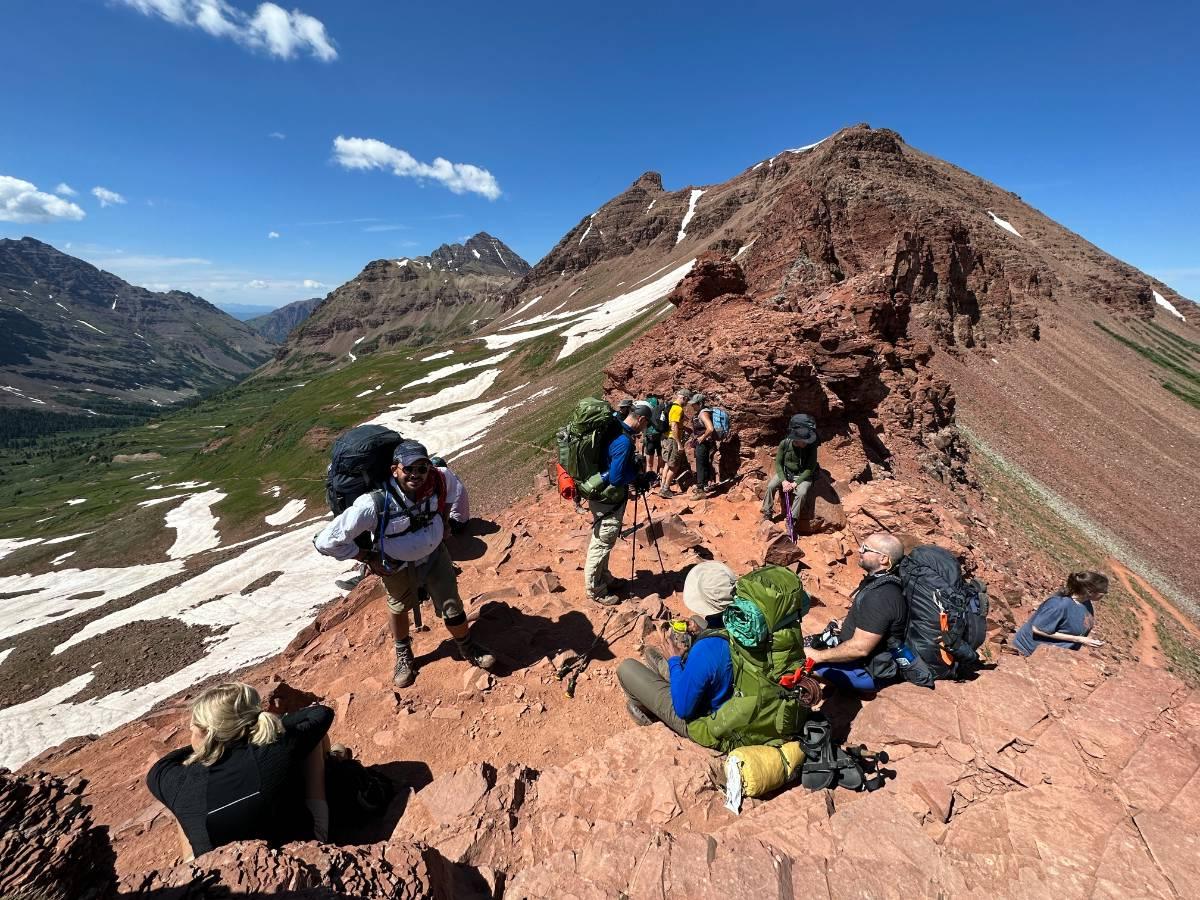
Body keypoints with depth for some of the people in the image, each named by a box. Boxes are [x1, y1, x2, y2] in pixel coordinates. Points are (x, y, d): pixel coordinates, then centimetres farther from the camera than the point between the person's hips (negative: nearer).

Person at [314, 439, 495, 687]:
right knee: (398, 608, 24)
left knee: (453, 610, 6)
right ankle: (403, 655, 55)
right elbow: (327, 541, -29)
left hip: (435, 554, 2)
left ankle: (467, 648, 39)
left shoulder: (437, 480, -27)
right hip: (398, 565, -1)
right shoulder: (374, 505, -38)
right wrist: (368, 558, -19)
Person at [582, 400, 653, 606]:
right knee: (602, 544, 5)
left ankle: (604, 578, 40)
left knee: (603, 542, 23)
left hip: (604, 498, 10)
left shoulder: (614, 430, 3)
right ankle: (595, 590, 20)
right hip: (608, 503, -10)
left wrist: (636, 474, 7)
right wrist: (638, 477, -11)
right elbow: (617, 478, -27)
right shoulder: (624, 441, -27)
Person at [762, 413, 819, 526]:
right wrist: (783, 480, -20)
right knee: (771, 486, -21)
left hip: (802, 475, -2)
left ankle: (792, 520, -15)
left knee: (802, 492, -30)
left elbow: (810, 469, -16)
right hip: (785, 472, 2)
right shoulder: (784, 443, -15)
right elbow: (778, 463, -7)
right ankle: (767, 513, -3)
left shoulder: (811, 447, -20)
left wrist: (796, 483, -24)